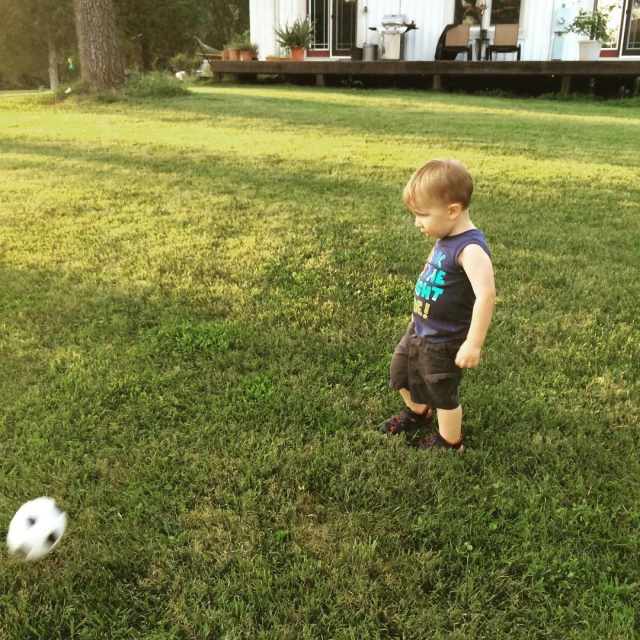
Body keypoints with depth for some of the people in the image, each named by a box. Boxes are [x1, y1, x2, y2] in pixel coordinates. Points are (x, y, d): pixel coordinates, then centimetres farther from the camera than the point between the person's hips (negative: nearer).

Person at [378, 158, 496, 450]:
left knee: (442, 392, 12)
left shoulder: (470, 248, -30)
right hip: (419, 330, 9)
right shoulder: (446, 239, -1)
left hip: (443, 342, -9)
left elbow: (486, 293, -38)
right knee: (401, 372, 26)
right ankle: (417, 412, 53)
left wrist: (473, 345, -36)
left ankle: (450, 442, 38)